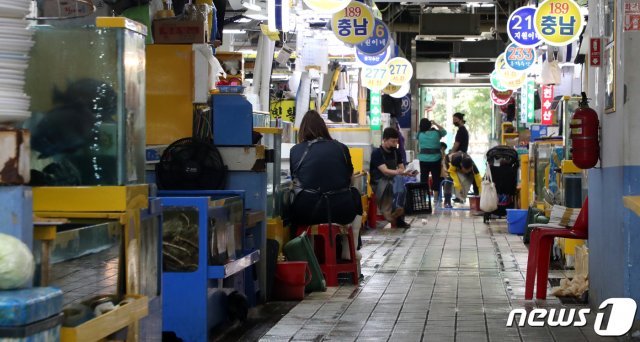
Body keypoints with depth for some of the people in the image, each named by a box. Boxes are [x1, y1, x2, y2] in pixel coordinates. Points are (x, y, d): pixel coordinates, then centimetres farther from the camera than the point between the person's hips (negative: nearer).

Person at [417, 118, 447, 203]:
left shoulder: (420, 134, 0)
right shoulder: (436, 132, -3)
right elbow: (444, 132, 17)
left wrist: (423, 126, 18)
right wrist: (436, 124, 20)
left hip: (423, 159, 1)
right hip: (435, 158, -1)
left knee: (423, 178, 6)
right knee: (436, 178, 3)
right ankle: (436, 198, 2)